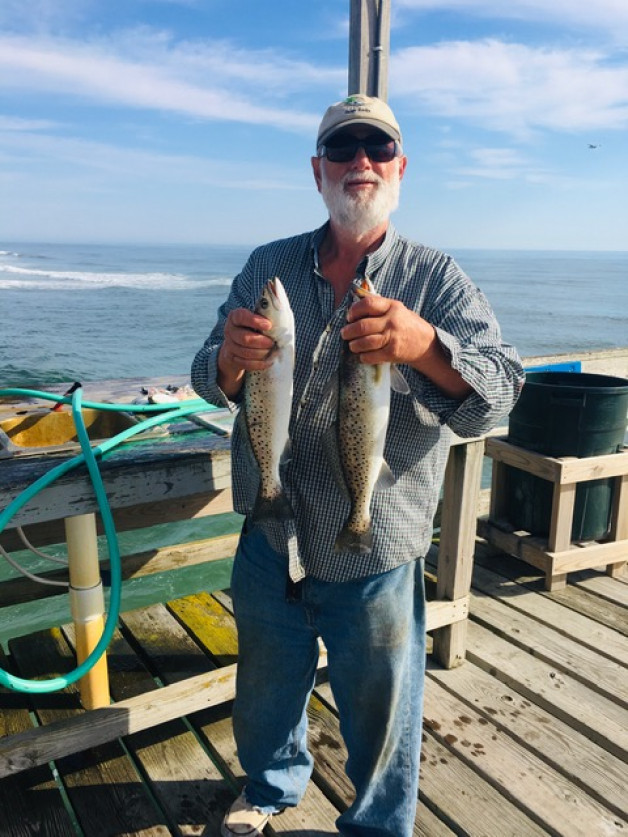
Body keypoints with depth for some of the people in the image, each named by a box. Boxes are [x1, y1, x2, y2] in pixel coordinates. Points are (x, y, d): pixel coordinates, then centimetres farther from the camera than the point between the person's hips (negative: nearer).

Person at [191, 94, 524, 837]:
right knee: (265, 691, 25)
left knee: (379, 715, 17)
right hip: (269, 545, 3)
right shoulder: (267, 266, 1)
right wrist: (231, 359, -26)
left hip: (375, 561, -3)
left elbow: (496, 394, -19)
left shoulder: (436, 279, -7)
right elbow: (209, 381, -1)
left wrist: (422, 345, -40)